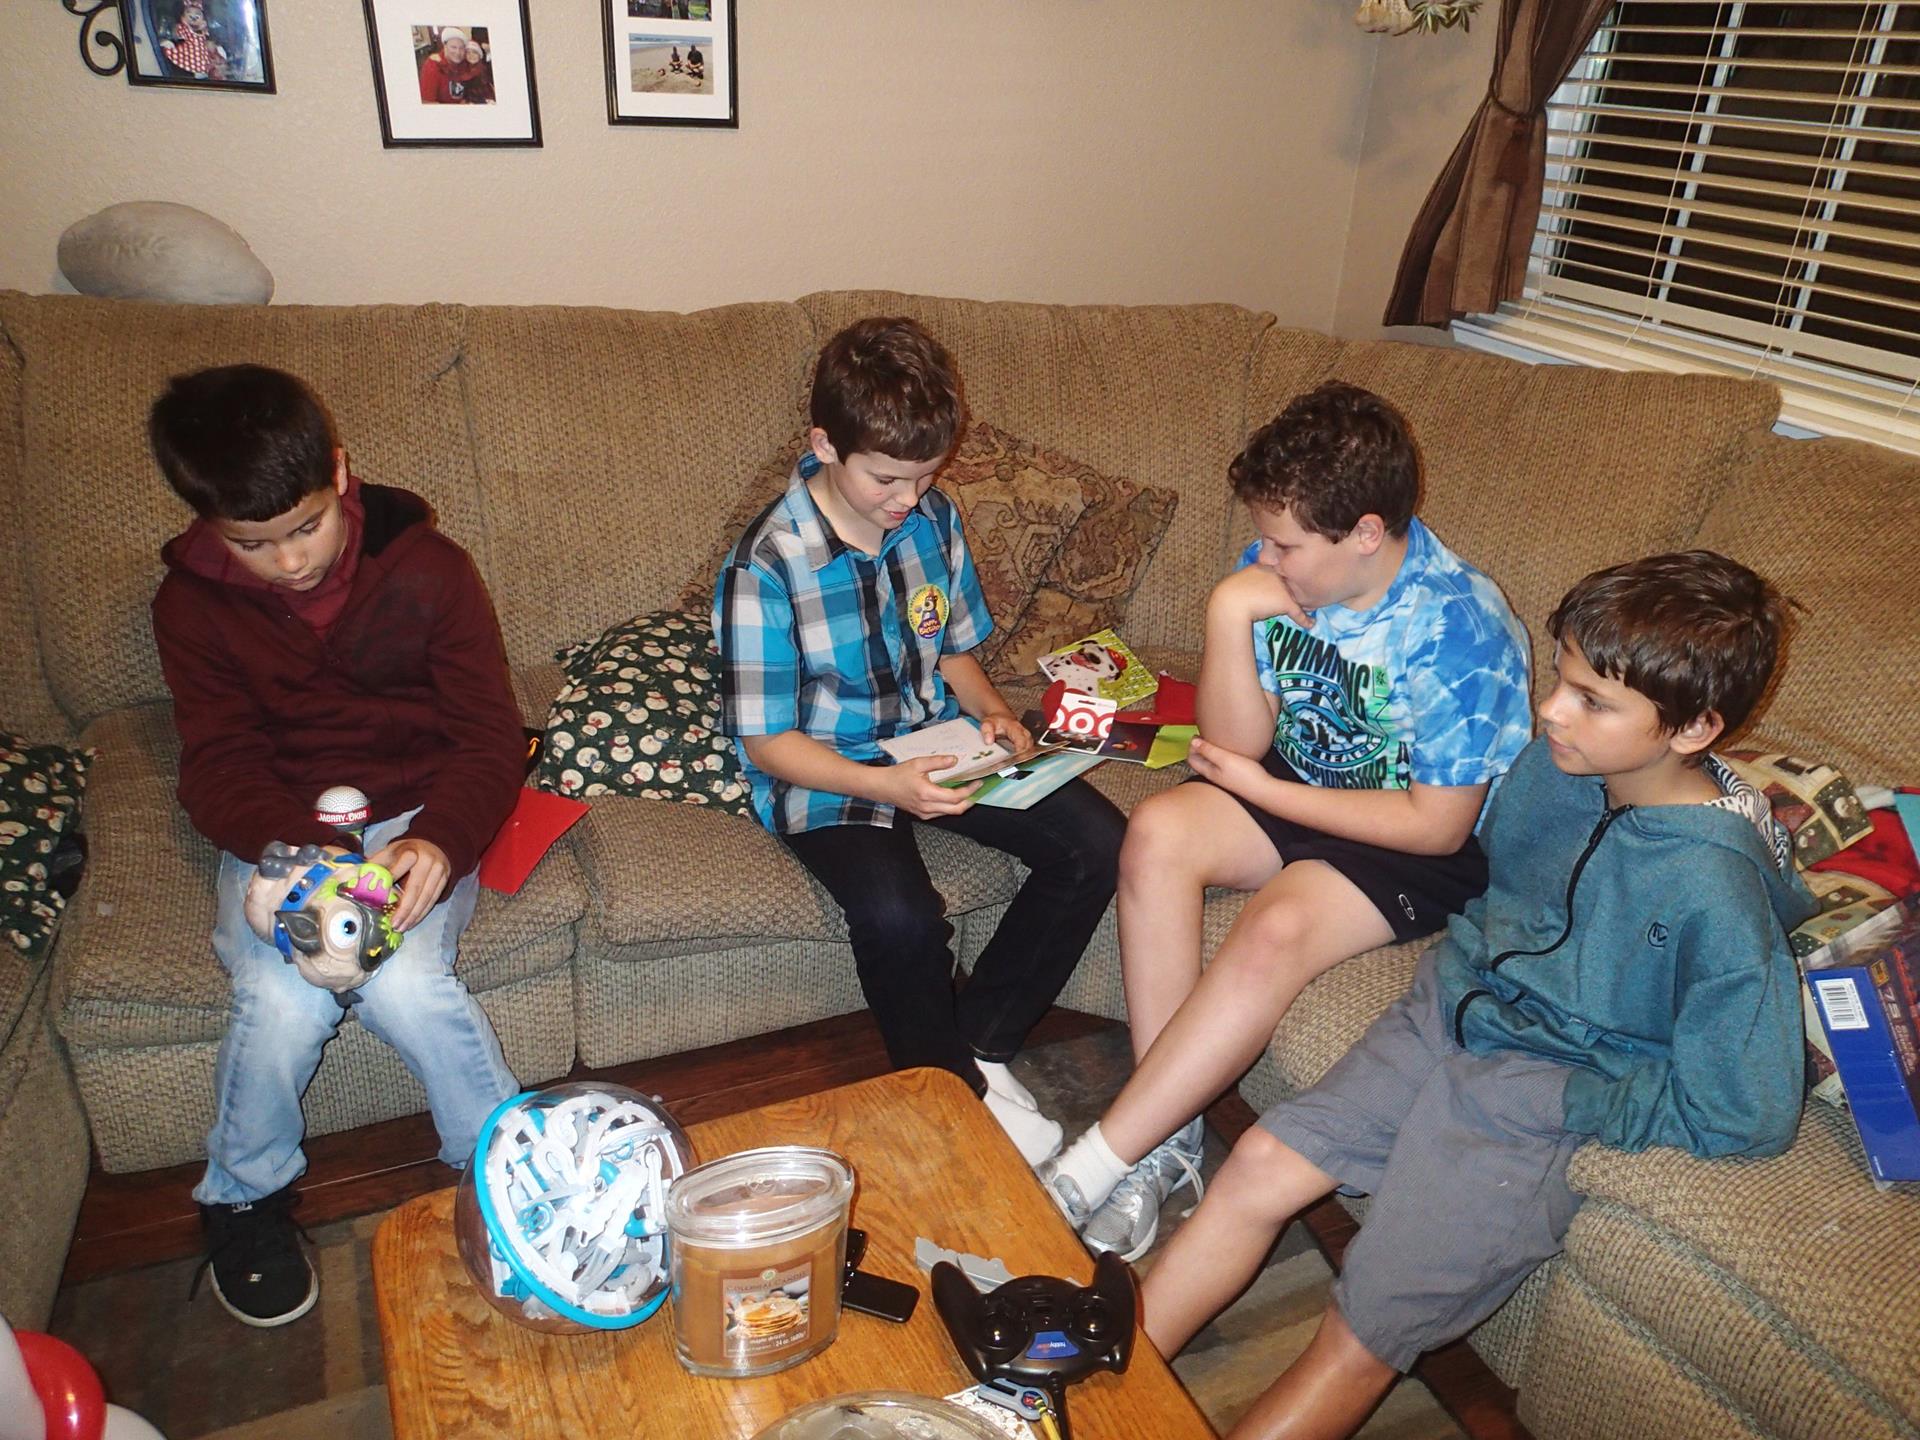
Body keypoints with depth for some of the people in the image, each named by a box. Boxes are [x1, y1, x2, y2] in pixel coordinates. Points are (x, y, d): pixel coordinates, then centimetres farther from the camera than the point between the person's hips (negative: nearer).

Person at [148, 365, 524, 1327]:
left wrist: (441, 841, -29)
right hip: (277, 832, 2)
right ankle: (244, 1196, 7)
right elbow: (220, 772, -6)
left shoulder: (427, 570, -9)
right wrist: (309, 855, -27)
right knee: (283, 1000, -24)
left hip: (415, 820, -1)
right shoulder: (191, 602, -3)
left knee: (405, 983, -29)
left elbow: (491, 738, -9)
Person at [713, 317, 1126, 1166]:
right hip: (826, 772, -5)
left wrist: (990, 712, -8)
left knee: (1096, 842, -12)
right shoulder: (767, 566, -18)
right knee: (897, 914, -33)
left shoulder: (933, 517, 0)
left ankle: (981, 1045, 2)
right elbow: (767, 742, -15)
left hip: (936, 744, 6)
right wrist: (882, 784, -30)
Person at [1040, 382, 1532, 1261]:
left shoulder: (1458, 627, -24)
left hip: (1429, 845, -6)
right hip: (1302, 789, 6)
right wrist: (1227, 615, -22)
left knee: (1277, 928, -32)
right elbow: (1243, 741, -6)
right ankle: (1166, 1143, -15)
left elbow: (1438, 824, -19)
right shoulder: (1281, 571, -7)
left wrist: (1262, 789, -17)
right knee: (1157, 832, -21)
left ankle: (1089, 1173, -21)